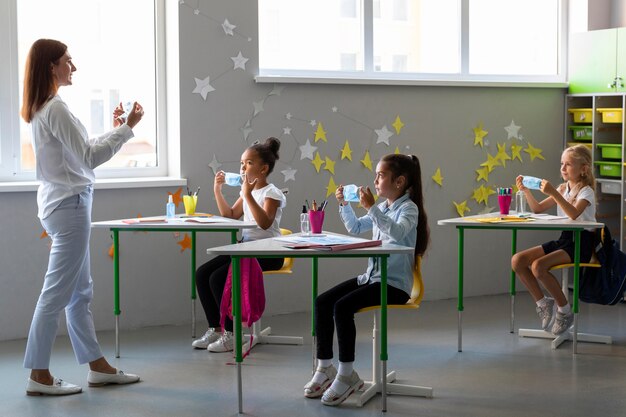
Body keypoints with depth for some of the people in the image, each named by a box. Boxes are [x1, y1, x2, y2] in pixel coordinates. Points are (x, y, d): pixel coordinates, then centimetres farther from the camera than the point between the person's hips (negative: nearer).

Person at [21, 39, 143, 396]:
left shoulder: (42, 109, 15)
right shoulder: (55, 108, -15)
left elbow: (79, 153, 18)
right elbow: (88, 157, -16)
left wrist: (114, 130, 15)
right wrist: (126, 128, -11)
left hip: (64, 203, 10)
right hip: (69, 205, -10)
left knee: (81, 292, 13)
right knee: (57, 293, -5)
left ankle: (98, 366, 21)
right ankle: (39, 376, 2)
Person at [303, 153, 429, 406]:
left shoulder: (409, 208, -10)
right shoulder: (382, 208, 15)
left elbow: (397, 232, -31)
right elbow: (355, 228, 27)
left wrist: (371, 207, -34)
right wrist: (344, 204, 15)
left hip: (395, 283, -8)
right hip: (372, 276, 8)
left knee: (342, 307, -26)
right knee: (322, 302, -5)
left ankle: (346, 374, -15)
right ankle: (325, 368, 3)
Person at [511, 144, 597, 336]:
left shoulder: (586, 191, -8)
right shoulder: (563, 189, 15)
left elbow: (574, 213, -28)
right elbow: (538, 209, 16)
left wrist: (553, 193, -35)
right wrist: (526, 191, 2)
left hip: (581, 243, -7)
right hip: (563, 239, 8)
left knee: (538, 266, -31)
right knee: (517, 260, -11)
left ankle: (565, 310, -12)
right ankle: (543, 302, 2)